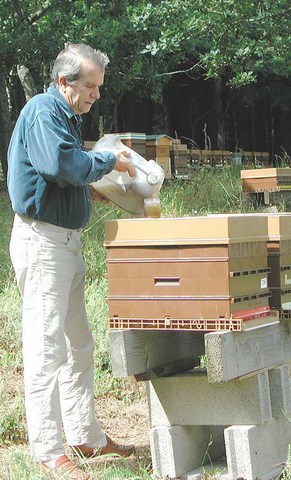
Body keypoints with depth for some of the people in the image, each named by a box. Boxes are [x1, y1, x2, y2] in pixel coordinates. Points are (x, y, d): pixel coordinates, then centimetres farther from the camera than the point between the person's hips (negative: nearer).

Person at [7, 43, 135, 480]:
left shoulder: (66, 116, 18)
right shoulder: (43, 111, -12)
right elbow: (61, 164, -27)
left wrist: (95, 180, 8)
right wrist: (109, 161, -14)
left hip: (67, 240, 11)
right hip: (41, 240, -11)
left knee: (77, 345, 16)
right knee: (46, 346, -9)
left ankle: (85, 435, 26)